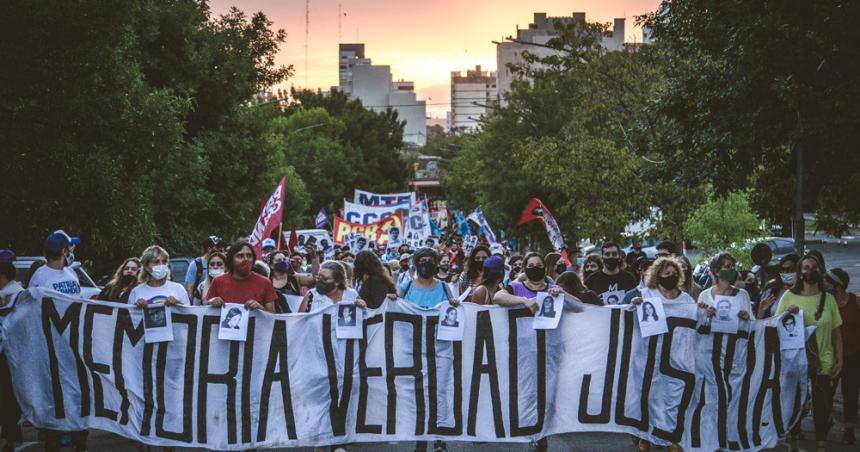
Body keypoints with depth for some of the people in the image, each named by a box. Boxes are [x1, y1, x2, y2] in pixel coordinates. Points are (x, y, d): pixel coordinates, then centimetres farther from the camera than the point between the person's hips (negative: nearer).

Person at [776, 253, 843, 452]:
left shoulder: (828, 299, 2)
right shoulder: (788, 297, -1)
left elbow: (836, 332, 5)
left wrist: (839, 360, 0)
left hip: (823, 362, 0)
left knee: (822, 405, 3)